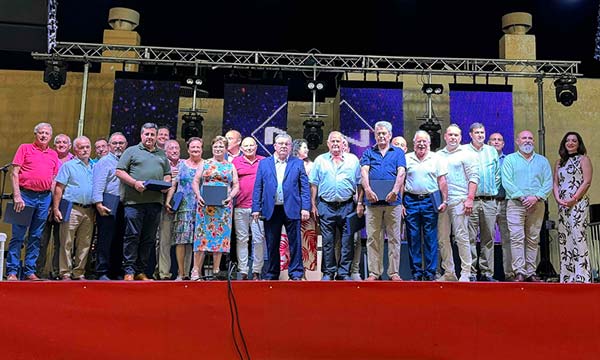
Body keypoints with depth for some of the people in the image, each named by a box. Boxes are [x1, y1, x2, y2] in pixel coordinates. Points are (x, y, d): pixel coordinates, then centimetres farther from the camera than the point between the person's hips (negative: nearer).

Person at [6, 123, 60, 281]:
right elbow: (14, 173, -1)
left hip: (44, 198, 4)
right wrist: (17, 196, -11)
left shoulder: (53, 154, 15)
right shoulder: (25, 148, 5)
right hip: (25, 195, -3)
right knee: (18, 235, -3)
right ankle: (11, 271, 3)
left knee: (36, 236, 7)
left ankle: (30, 271, 13)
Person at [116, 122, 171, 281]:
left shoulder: (162, 154, 22)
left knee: (149, 238, 6)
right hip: (135, 201, -4)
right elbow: (119, 171, 0)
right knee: (132, 236, -5)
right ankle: (129, 271, 0)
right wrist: (134, 183, -13)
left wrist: (166, 184, 1)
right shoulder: (132, 151, 8)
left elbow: (167, 174, 24)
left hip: (155, 201, 5)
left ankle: (141, 271, 14)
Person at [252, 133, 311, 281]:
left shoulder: (298, 163, 8)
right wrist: (256, 208, 1)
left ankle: (296, 273, 8)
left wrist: (305, 207, -6)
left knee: (295, 242, 0)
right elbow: (258, 188, 9)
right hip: (271, 210, 1)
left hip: (292, 209, -1)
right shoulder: (264, 163, 11)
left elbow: (305, 187, 4)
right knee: (272, 244, 8)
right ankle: (272, 273, 18)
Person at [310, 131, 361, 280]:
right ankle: (328, 272, 14)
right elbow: (314, 184, 7)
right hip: (326, 206, 0)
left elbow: (359, 184, 7)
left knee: (348, 242, 2)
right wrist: (313, 205, 1)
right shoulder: (320, 160, 8)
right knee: (327, 242, 4)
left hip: (347, 206, 0)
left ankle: (344, 272, 11)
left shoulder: (353, 160, 7)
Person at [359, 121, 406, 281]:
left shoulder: (398, 153, 13)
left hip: (393, 201, 0)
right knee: (373, 238, 2)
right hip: (372, 200, 1)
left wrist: (395, 191, -18)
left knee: (394, 238, 2)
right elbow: (364, 172, 0)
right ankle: (374, 272, 8)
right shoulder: (368, 153, 15)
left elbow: (401, 173, -2)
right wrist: (367, 190, -17)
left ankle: (394, 272, 8)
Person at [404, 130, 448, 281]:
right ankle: (416, 271, 10)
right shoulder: (406, 158, 8)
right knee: (413, 237, 2)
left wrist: (445, 201, -2)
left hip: (430, 201, -1)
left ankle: (430, 271, 6)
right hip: (411, 200, 1)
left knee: (430, 238, 0)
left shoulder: (436, 158, 8)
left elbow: (442, 181, 6)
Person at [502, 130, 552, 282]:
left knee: (533, 240, 4)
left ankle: (531, 273, 7)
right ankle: (519, 273, -11)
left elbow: (548, 183, 6)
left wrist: (536, 197, -11)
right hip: (516, 204, -3)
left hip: (537, 205, 3)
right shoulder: (509, 159, 9)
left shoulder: (542, 161, 17)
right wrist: (522, 197, -13)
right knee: (517, 238, -10)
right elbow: (507, 182, -3)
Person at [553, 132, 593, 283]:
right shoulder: (560, 162, 19)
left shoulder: (583, 159, 4)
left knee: (578, 236, -13)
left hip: (578, 203, -5)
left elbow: (587, 182, -5)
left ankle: (582, 276, -12)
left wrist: (573, 199, -13)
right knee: (564, 238, 2)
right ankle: (567, 276, 5)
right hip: (562, 204, 5)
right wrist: (558, 199, -3)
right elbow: (555, 183, 14)